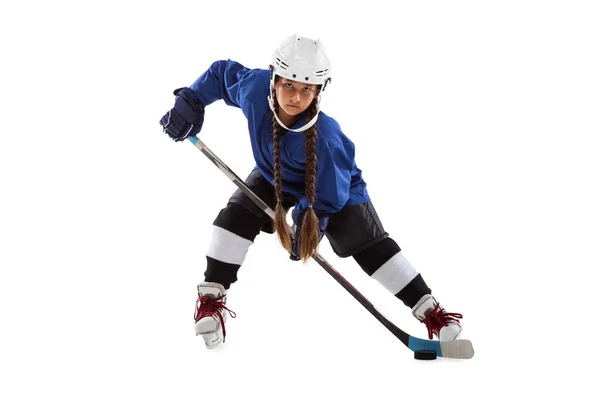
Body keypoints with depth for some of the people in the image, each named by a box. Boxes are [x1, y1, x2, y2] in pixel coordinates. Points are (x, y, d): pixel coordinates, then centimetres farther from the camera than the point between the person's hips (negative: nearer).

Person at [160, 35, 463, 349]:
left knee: (369, 244, -8)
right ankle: (211, 299, -5)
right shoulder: (255, 88, -33)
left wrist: (308, 226, -28)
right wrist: (190, 102, -12)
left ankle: (429, 309, 1)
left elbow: (326, 195, -31)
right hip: (274, 175, 4)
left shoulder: (323, 137, -43)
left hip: (335, 184, -4)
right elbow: (222, 72, -12)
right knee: (237, 216, -16)